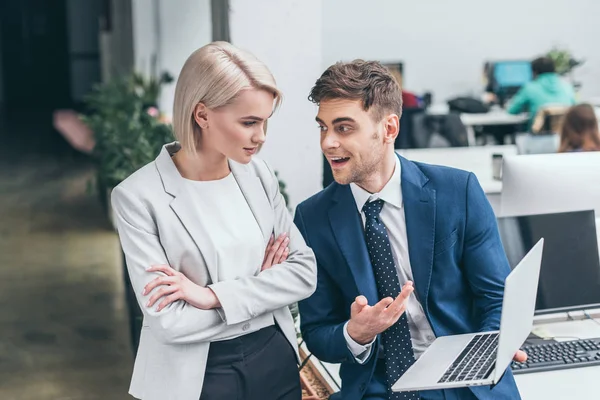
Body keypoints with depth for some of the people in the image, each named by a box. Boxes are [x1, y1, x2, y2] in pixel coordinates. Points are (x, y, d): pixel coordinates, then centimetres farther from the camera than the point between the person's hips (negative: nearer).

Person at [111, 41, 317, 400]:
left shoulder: (259, 174, -1)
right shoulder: (139, 196, -15)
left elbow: (306, 271, -5)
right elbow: (168, 321, -19)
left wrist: (215, 296, -16)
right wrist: (262, 285, -10)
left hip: (277, 361, 4)